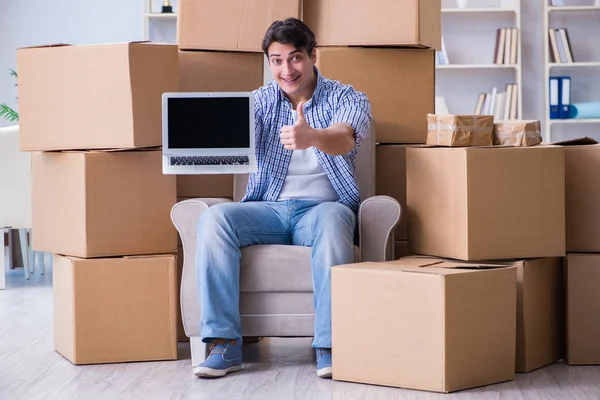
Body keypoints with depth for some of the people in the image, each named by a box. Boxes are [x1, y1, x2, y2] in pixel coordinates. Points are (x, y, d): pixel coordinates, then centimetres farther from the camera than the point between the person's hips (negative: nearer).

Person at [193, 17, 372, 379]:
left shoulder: (346, 99, 1)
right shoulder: (261, 101, 10)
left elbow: (344, 139, -22)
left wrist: (312, 136, -46)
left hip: (323, 205, -3)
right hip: (270, 209, 3)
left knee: (331, 220, -38)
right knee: (214, 218, -26)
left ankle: (330, 345, -35)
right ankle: (225, 343, -26)